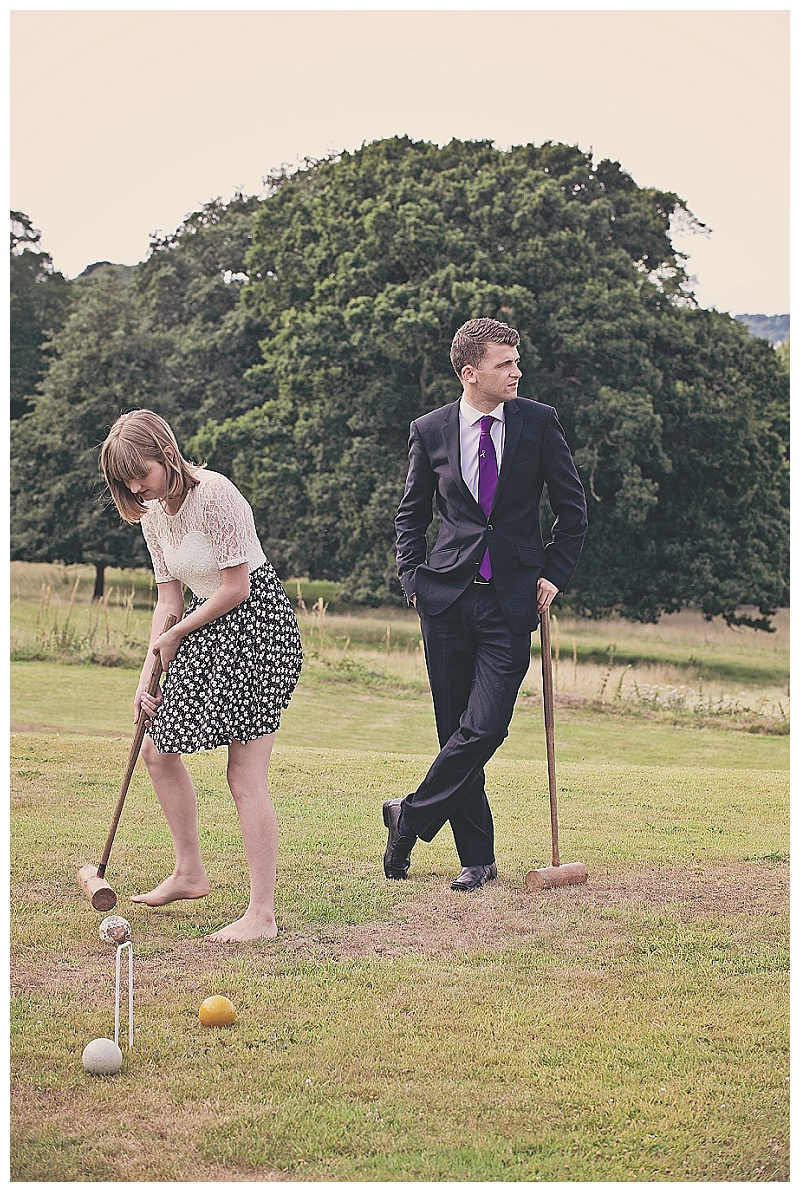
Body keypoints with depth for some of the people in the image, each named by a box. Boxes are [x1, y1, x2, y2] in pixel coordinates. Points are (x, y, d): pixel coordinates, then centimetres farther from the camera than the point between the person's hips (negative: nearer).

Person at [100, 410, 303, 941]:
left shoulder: (214, 494, -20)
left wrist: (177, 634, -6)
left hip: (257, 623, -9)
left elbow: (236, 587, -19)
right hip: (208, 627, 9)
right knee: (158, 748, 12)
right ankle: (189, 872, 28)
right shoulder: (151, 513, 6)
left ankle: (263, 915, -8)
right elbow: (170, 599, 10)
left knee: (246, 776, -12)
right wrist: (149, 674, 1)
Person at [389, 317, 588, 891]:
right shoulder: (430, 431, 3)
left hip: (512, 598, -1)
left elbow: (573, 506, 9)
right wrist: (412, 578, 4)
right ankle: (477, 858, 15)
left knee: (485, 727, -13)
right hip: (447, 596, 1)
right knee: (456, 730, 4)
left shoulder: (539, 422, 1)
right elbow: (411, 514, 15)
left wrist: (554, 574, 1)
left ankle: (410, 817, 6)